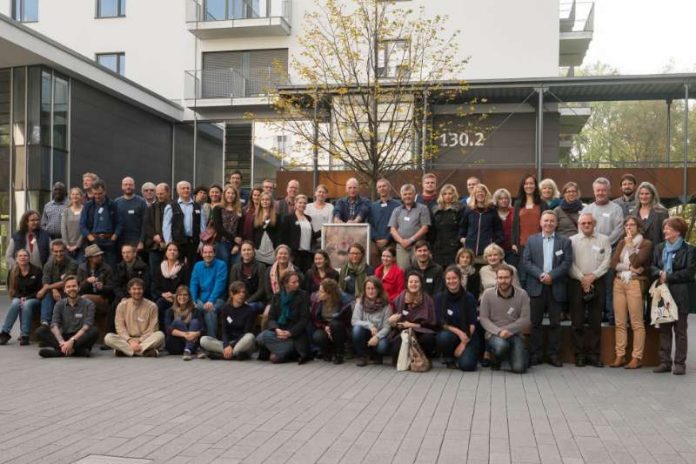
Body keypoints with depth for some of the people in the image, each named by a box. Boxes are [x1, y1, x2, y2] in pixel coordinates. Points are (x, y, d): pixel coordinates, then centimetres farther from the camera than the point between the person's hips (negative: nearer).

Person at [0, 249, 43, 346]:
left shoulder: (37, 270, -5)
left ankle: (25, 336, -38)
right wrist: (20, 298, -11)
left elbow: (41, 290, -6)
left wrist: (27, 298, -16)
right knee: (15, 303, -32)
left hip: (34, 299, -2)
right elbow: (11, 289, 8)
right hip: (18, 298, 3)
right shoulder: (13, 272, 3)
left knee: (27, 304, -36)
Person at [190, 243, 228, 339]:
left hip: (217, 299, -4)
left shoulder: (221, 265, -2)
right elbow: (194, 284, 7)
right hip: (201, 299, 4)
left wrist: (211, 301, -24)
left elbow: (219, 284, -12)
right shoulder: (197, 266, 12)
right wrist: (193, 300, -9)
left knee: (210, 310, -34)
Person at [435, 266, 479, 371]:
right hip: (448, 333, 1)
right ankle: (449, 358, -1)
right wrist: (458, 332, -20)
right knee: (444, 337, -35)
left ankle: (465, 353, 14)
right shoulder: (439, 297, -4)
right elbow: (441, 323, -7)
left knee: (466, 365, -25)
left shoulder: (469, 298, -4)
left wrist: (464, 344, -13)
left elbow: (472, 324, -5)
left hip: (467, 337, 0)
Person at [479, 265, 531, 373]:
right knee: (501, 345, -37)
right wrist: (499, 331, -19)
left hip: (515, 335, 1)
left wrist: (507, 330, -15)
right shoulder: (488, 294, -3)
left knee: (519, 368, -18)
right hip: (494, 334, -1)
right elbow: (483, 318, -4)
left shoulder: (522, 294, -2)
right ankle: (496, 360, 2)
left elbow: (525, 319, -5)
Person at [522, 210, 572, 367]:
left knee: (555, 323, 3)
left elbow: (567, 263, -1)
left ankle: (554, 354, 10)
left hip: (556, 287, 0)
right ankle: (536, 354, 9)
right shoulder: (532, 240, 9)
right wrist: (540, 275, -12)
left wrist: (551, 275, -14)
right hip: (536, 286, 0)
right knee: (535, 322, 3)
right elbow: (526, 261, 1)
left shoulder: (564, 241, 7)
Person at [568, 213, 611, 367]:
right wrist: (582, 278, -9)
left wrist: (592, 276, -9)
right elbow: (569, 263, -2)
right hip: (577, 283, -1)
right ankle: (580, 355, 7)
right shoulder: (572, 240, 5)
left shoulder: (603, 240, 9)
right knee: (577, 321, 1)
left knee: (596, 321, 3)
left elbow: (606, 261, 1)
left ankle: (594, 355, 8)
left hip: (597, 283, 1)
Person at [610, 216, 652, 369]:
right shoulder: (622, 242, 16)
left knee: (637, 323, -4)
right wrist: (629, 267, -10)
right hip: (619, 283, 5)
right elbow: (613, 263, 5)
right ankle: (620, 356, 8)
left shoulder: (646, 243, 0)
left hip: (635, 283, -5)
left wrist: (630, 245, -5)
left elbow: (636, 262, -13)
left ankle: (637, 358, 0)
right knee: (619, 322, 4)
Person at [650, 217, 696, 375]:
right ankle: (665, 362, 12)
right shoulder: (659, 248, 13)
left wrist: (668, 277, -13)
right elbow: (652, 266, 9)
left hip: (680, 295, -5)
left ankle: (680, 363, 8)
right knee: (664, 329, 7)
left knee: (680, 330, 2)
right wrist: (660, 273, -12)